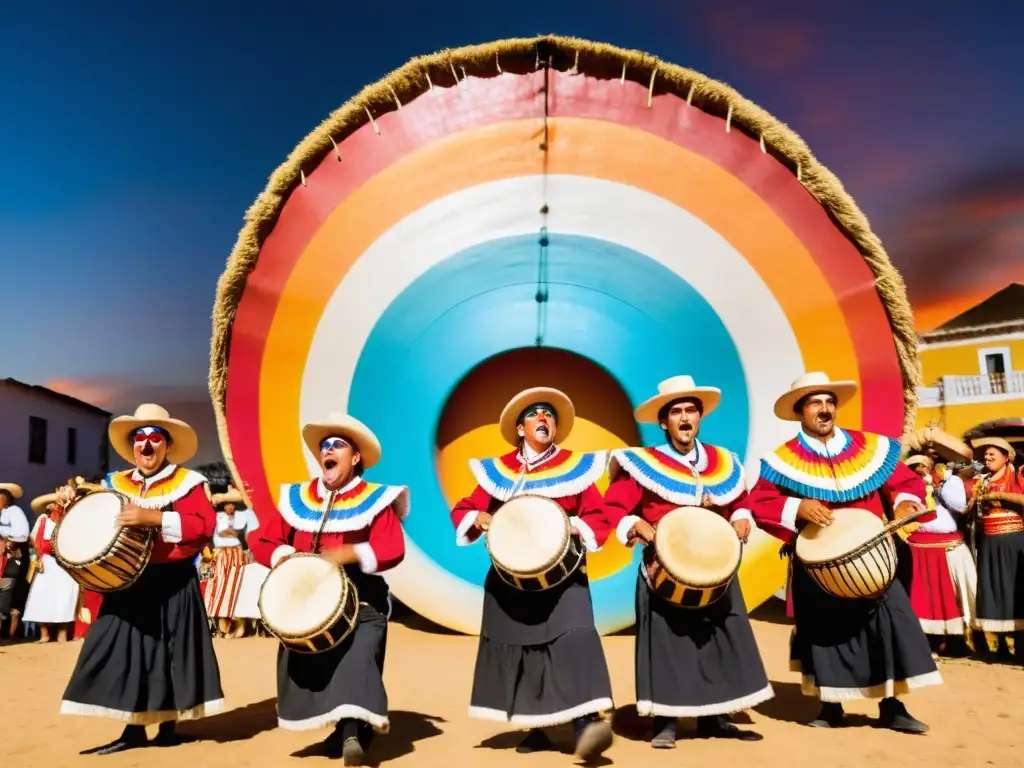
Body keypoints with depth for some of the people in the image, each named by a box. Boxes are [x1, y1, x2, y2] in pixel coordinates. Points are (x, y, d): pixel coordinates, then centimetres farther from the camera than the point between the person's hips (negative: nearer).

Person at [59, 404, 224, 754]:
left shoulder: (187, 482, -5)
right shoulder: (115, 484, 11)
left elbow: (203, 526, -18)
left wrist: (153, 517, -26)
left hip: (172, 583, -4)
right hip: (126, 581, 5)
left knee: (171, 651, 3)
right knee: (123, 650, 5)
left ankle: (168, 725, 18)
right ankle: (134, 728, 17)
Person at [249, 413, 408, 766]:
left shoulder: (375, 499, -3)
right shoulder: (297, 499, 11)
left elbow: (393, 549, -14)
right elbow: (261, 540, 12)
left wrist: (350, 554, -28)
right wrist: (283, 556, -9)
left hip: (360, 600, -4)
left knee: (358, 653, -23)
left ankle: (352, 732, -22)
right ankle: (341, 725, 17)